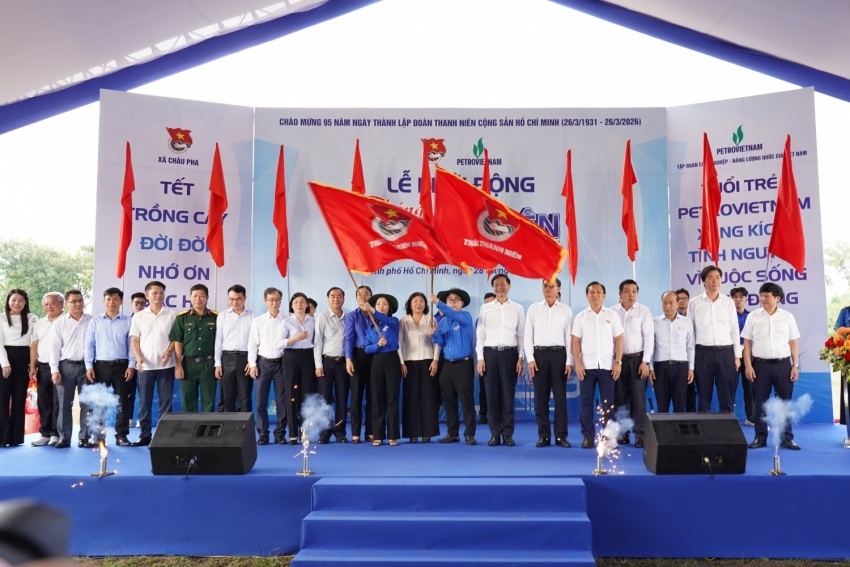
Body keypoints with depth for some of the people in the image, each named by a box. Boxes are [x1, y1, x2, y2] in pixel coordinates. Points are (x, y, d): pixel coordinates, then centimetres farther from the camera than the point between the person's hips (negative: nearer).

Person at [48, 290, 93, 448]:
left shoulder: (92, 321, 4)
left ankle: (84, 438, 8)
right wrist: (54, 370, -6)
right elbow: (54, 347, 2)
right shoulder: (59, 323, 5)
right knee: (64, 404, 3)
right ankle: (64, 437, 11)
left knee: (87, 403, 2)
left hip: (86, 365, 0)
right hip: (66, 366, 0)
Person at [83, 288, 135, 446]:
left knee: (122, 401, 3)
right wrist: (89, 366, -2)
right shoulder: (95, 321, 6)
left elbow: (132, 345, 3)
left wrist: (131, 365, -5)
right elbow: (89, 345, 5)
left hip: (121, 365, -1)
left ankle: (121, 434, 10)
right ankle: (98, 434, 13)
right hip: (101, 365, 1)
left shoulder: (128, 322, 3)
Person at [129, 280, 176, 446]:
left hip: (165, 365, -1)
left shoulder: (171, 315, 4)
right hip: (145, 365, 1)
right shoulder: (139, 316, 7)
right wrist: (138, 358, -10)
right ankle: (145, 435, 13)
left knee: (166, 401, 1)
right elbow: (134, 340, 5)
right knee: (144, 401, 5)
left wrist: (168, 352, -13)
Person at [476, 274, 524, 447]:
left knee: (508, 395, 1)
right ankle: (495, 433, 9)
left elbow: (521, 334, 6)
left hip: (509, 353, 0)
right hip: (490, 353, 1)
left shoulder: (517, 308, 8)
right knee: (492, 394, 1)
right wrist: (480, 358, -1)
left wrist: (521, 358, -1)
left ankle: (508, 434, 8)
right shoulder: (485, 308, 9)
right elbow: (480, 334, 6)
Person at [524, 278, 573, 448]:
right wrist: (530, 358, -4)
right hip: (539, 353, 1)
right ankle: (544, 435, 11)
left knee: (560, 396, 1)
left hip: (558, 353, -1)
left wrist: (569, 361, -3)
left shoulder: (566, 310, 6)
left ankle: (561, 435, 8)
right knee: (540, 396, 4)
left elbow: (569, 337, 3)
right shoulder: (533, 309, 8)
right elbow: (528, 335, 5)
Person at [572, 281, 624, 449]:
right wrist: (577, 364, -5)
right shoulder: (580, 317, 7)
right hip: (587, 366, 0)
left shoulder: (612, 315, 6)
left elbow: (619, 340, 4)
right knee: (586, 402, 2)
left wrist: (618, 362, -4)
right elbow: (576, 342, 4)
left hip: (607, 366, 0)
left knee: (608, 403, 2)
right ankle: (588, 436, 8)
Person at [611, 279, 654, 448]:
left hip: (637, 358, -2)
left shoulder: (644, 311, 0)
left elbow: (649, 337, -3)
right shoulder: (612, 312, 3)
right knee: (620, 398, 6)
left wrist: (645, 361, -9)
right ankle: (622, 432, 16)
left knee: (638, 397, -2)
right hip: (618, 359, 2)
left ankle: (640, 434, 3)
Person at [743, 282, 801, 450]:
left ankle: (787, 438, 14)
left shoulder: (787, 317, 5)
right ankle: (760, 437, 12)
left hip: (783, 364, 0)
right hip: (760, 364, 0)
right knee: (759, 403, 3)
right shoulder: (753, 316, 3)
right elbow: (747, 343, 3)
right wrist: (748, 366, -4)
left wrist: (795, 365, 0)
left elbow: (793, 343, 7)